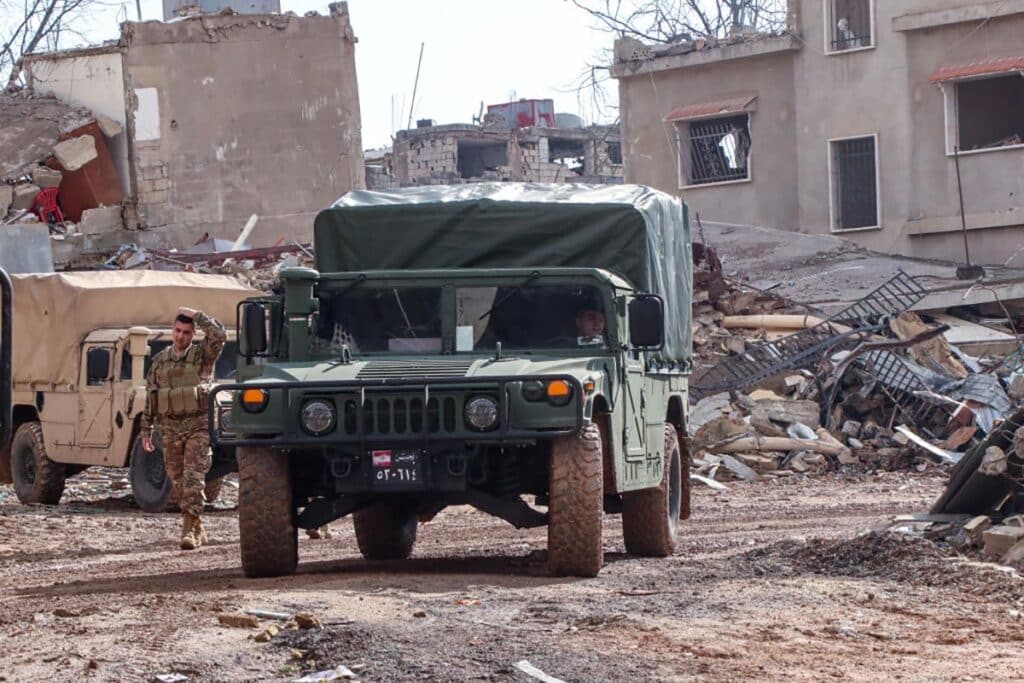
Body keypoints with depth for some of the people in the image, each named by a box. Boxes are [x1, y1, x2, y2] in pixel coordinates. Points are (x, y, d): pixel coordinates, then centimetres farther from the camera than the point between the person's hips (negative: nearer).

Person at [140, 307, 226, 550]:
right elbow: (150, 397, 13)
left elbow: (219, 336, -20)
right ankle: (198, 529, 20)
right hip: (170, 427, 4)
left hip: (198, 426, -4)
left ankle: (189, 530, -18)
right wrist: (146, 430, 10)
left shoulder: (202, 356, 0)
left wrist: (196, 315, -11)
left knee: (194, 478, -13)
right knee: (178, 480, 8)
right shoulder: (160, 360, 10)